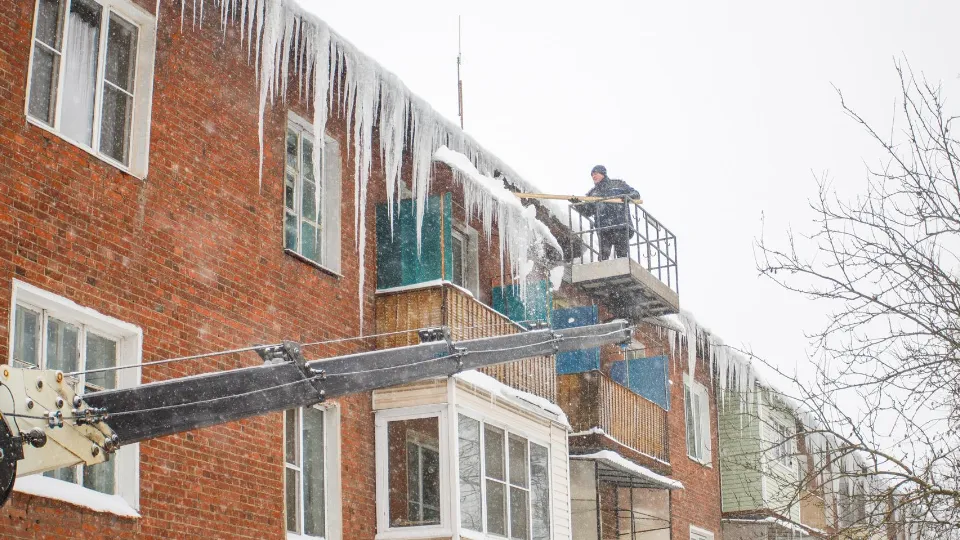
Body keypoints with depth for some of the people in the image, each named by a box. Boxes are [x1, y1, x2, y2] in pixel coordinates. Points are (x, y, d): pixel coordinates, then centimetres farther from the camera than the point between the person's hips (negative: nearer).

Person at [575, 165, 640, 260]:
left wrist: (626, 196, -9)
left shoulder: (618, 184, 13)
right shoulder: (592, 193, 21)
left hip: (621, 226, -2)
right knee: (603, 255, -7)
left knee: (623, 255, -3)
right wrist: (578, 204, -2)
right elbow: (588, 212, 16)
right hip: (603, 229, 2)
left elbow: (636, 194, 12)